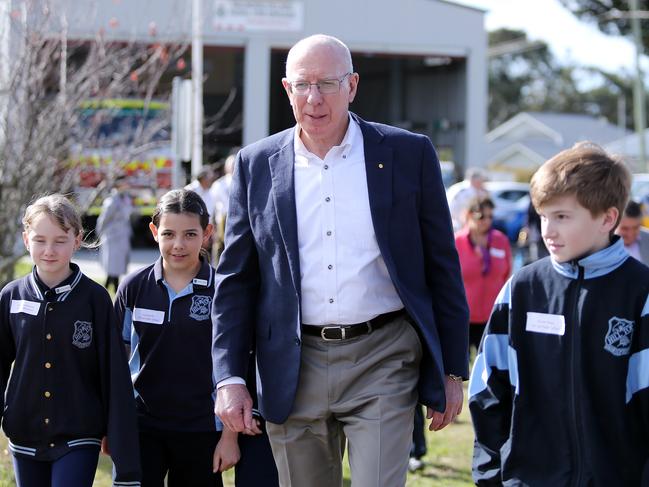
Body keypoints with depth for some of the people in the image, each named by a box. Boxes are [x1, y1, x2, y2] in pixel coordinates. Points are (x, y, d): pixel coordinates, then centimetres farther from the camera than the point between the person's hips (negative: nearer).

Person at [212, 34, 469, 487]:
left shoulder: (409, 154, 0)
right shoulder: (257, 165, 5)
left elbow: (442, 268, 4)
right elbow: (235, 279, 8)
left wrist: (453, 371, 3)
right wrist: (229, 377, 0)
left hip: (382, 363, -2)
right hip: (294, 369, 2)